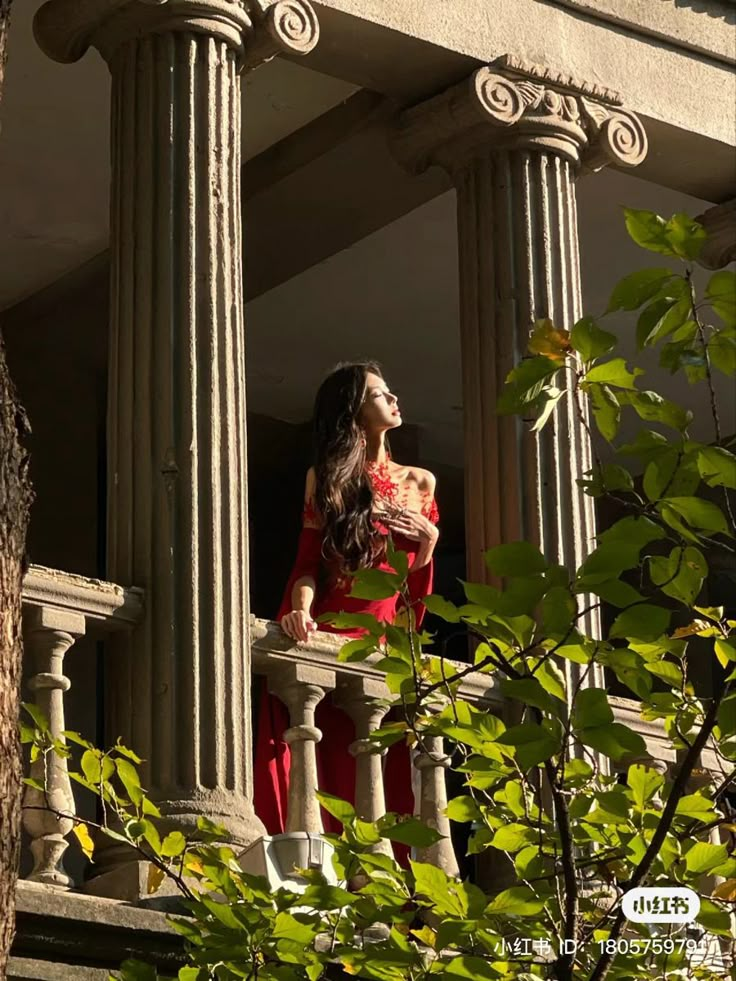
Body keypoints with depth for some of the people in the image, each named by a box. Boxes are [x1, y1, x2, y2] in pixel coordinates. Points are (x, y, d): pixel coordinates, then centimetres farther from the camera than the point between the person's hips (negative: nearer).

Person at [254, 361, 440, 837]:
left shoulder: (419, 482, 15)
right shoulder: (326, 478, 8)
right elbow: (309, 560, 0)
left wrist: (429, 539, -2)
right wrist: (301, 610, -19)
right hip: (325, 633, -2)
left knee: (377, 777, -5)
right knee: (315, 771, -13)